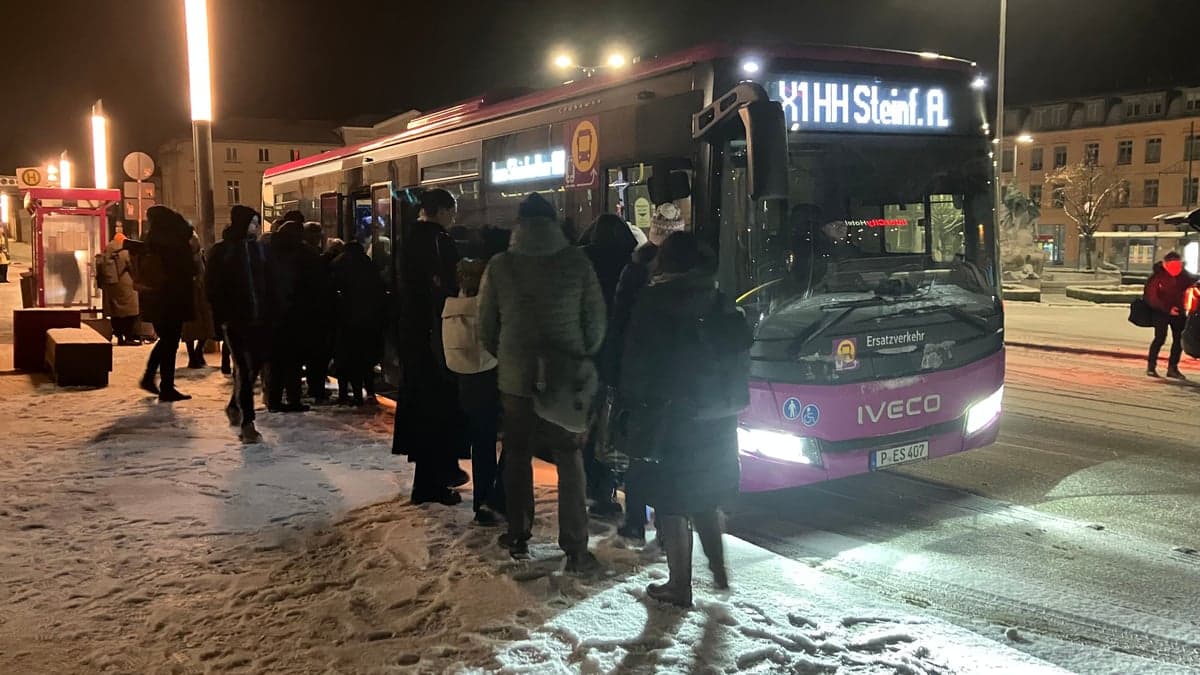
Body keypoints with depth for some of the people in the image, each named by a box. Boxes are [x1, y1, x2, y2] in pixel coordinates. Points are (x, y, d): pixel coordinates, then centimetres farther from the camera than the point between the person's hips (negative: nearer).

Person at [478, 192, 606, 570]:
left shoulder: (499, 266, -4)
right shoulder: (577, 262, -7)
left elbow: (487, 326, 3)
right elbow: (596, 321, -3)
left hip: (516, 378, 1)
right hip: (568, 378, -1)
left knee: (517, 457, 16)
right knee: (570, 461, 7)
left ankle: (518, 537, 25)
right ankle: (575, 549, 7)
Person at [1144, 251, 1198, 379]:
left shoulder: (1184, 275, 2)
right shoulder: (1157, 276, -11)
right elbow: (1151, 297, -11)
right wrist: (1167, 309, -17)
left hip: (1178, 311, 5)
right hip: (1161, 311, -5)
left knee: (1179, 339, 4)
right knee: (1160, 338, -13)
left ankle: (1172, 368, 12)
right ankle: (1151, 366, -5)